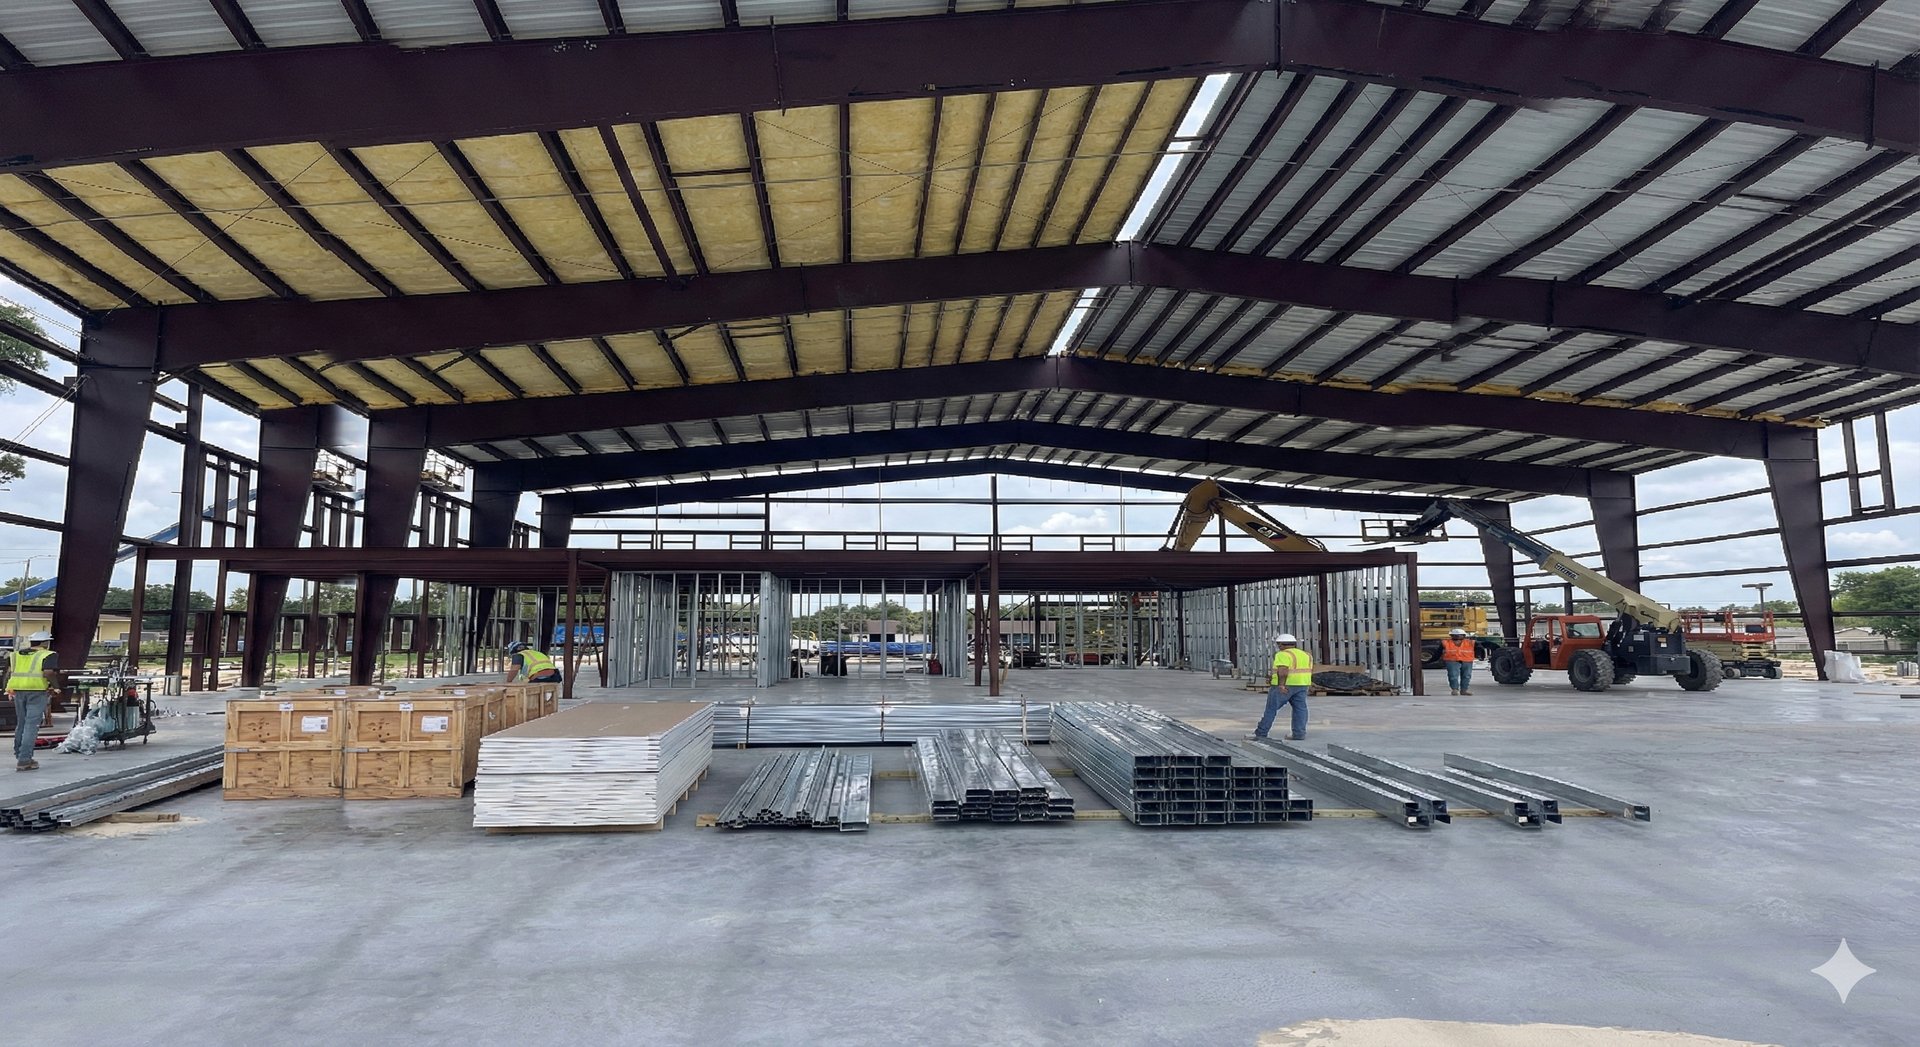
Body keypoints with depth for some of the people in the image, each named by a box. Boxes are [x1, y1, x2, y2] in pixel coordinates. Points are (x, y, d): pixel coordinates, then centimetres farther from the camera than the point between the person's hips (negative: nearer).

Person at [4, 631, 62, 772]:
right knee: (32, 725, -5)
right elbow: (48, 672, -13)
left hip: (18, 690, 6)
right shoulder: (48, 655, -1)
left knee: (21, 723, 19)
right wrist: (56, 687, -2)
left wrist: (9, 688, 16)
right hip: (37, 690, -6)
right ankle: (24, 760, -10)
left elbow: (9, 671, 8)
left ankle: (19, 756, 29)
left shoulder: (16, 654, 18)